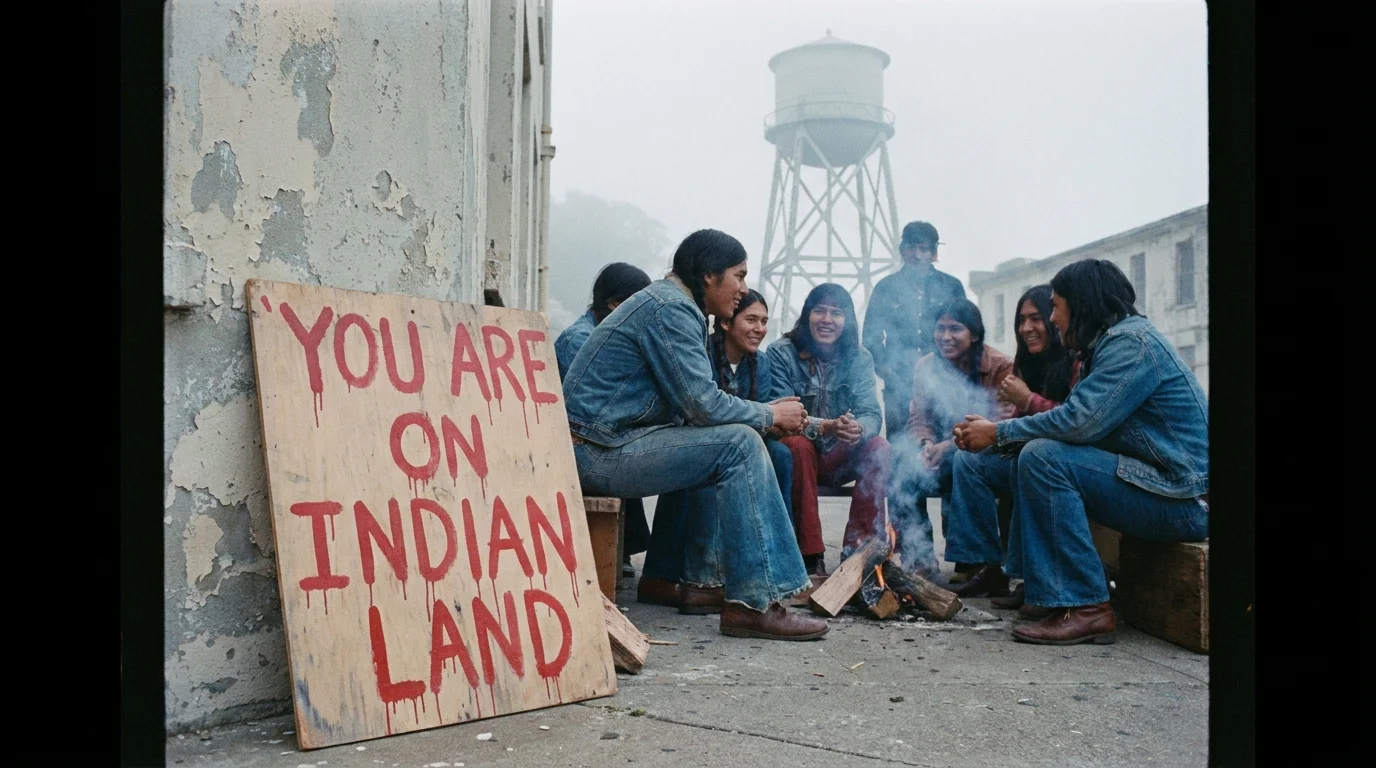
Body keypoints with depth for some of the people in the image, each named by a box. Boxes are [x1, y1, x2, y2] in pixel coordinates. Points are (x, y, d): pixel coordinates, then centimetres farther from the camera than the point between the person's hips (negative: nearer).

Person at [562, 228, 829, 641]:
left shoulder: (674, 305, 19)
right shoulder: (669, 309, -13)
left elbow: (692, 404, 19)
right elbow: (703, 404, -19)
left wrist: (766, 413, 7)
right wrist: (770, 414, -3)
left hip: (605, 444, 11)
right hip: (598, 451, -11)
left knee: (722, 444, 22)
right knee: (739, 445, -16)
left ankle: (699, 577, 20)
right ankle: (754, 602, -19)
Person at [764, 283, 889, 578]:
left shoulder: (859, 359, 2)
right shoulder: (781, 354, -9)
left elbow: (872, 414, -9)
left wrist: (858, 429, -35)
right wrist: (825, 427, -38)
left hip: (837, 458, 3)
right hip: (797, 454, -3)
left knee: (878, 447, -24)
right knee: (797, 444, -35)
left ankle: (858, 550, -21)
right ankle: (811, 557, -31)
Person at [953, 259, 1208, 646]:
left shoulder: (1132, 342, -15)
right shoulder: (1113, 342, 17)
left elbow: (1079, 422, -24)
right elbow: (1079, 417, 11)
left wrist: (999, 433, -12)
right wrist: (997, 431, 2)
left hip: (1184, 500, -10)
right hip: (1158, 483, 10)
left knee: (1043, 458, -22)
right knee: (1029, 457, 8)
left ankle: (1087, 607, -19)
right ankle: (1035, 582, 6)